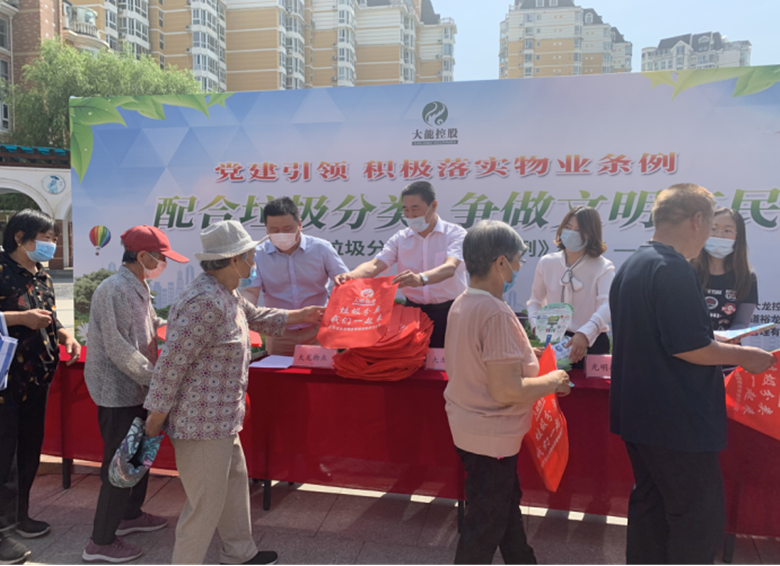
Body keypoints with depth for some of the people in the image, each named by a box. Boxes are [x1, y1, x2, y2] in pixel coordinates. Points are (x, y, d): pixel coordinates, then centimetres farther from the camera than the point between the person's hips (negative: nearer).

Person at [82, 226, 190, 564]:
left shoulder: (139, 288, 9)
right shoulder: (114, 289, -21)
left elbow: (154, 327, 16)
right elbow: (117, 348, -24)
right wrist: (156, 377, -21)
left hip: (136, 388, 10)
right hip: (117, 391, -10)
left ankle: (130, 515, 40)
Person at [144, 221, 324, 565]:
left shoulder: (227, 295, 7)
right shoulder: (204, 301, -26)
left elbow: (257, 318, 27)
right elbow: (170, 363, -24)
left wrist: (301, 316, 32)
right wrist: (156, 418, -18)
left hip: (222, 420, 11)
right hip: (202, 424, -11)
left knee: (235, 483, 24)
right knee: (206, 504, 3)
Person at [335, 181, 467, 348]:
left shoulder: (455, 233, -7)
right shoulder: (400, 238, 5)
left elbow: (450, 268, -25)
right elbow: (374, 266, -6)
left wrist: (421, 278, -45)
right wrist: (350, 276, -28)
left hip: (448, 312, -3)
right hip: (413, 311, 3)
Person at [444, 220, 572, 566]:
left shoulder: (461, 304, 2)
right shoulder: (496, 313, -27)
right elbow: (506, 391, -29)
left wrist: (522, 356, 15)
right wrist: (552, 381, -14)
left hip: (466, 426, 9)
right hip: (492, 436, -9)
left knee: (506, 504, 26)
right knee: (485, 526, 10)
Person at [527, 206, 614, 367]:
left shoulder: (602, 267, -11)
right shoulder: (546, 263, 0)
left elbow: (607, 305, -27)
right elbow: (535, 301, 9)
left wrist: (585, 334, -44)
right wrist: (537, 326, -11)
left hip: (591, 344, -2)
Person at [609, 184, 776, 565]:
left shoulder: (632, 266, 12)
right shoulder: (673, 269, -19)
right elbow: (687, 346, -24)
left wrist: (715, 341, 23)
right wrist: (745, 356, -9)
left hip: (640, 415, 10)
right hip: (677, 421, -10)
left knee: (650, 503, 18)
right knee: (701, 519, 3)